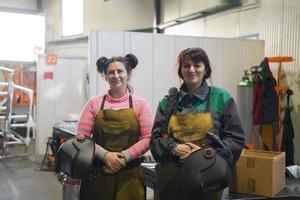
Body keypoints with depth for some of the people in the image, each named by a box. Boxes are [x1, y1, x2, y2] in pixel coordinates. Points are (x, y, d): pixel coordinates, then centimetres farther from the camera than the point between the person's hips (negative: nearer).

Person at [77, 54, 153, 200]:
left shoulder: (140, 104, 3)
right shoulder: (94, 103, 4)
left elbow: (147, 138, -3)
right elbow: (82, 136, -1)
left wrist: (124, 157, -13)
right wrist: (105, 155, -13)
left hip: (129, 175, 0)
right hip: (98, 174, 1)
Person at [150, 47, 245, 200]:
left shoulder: (221, 98, 1)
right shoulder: (168, 102, 7)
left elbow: (236, 139, 0)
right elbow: (155, 138, 7)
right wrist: (175, 148, -12)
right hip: (171, 178, 2)